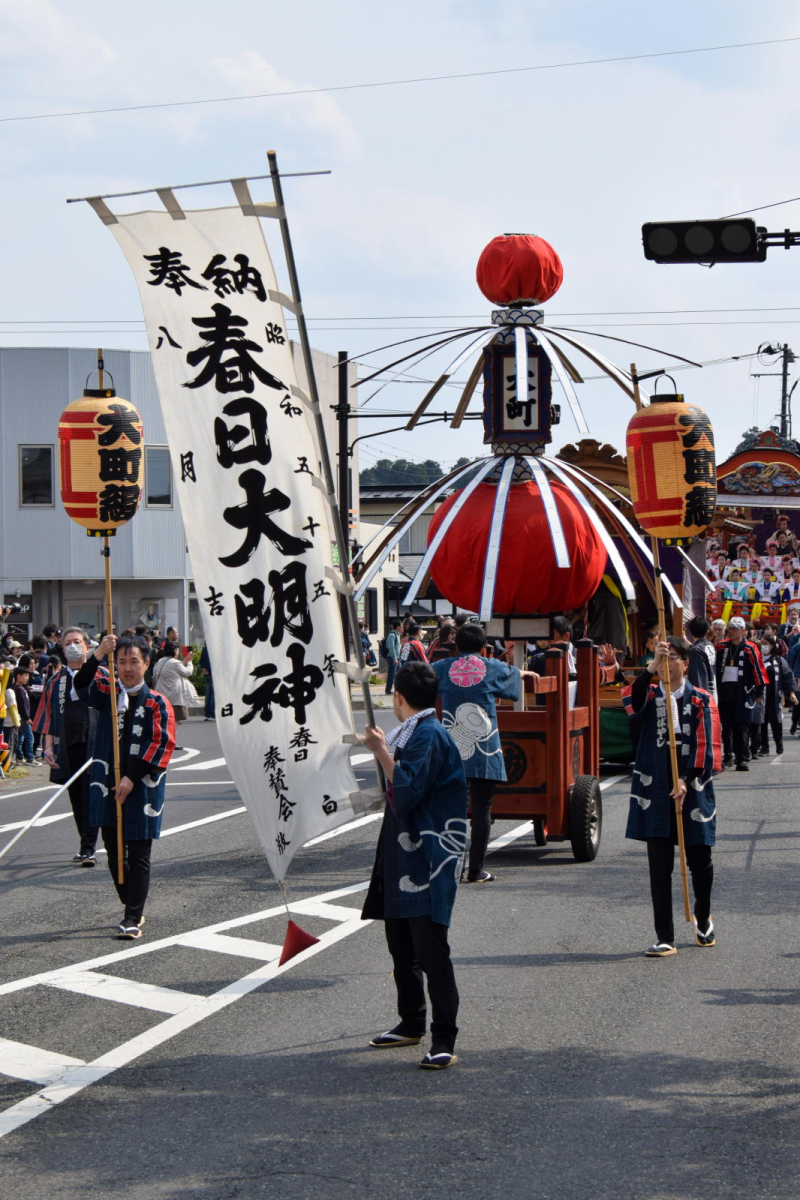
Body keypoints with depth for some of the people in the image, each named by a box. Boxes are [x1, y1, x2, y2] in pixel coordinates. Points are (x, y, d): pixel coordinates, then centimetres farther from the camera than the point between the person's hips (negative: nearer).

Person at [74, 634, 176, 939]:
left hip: (142, 789, -4)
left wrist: (132, 777, -14)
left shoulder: (157, 703, -4)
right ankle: (132, 909, 26)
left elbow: (161, 745, -9)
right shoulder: (107, 693, 6)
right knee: (114, 851, 11)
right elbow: (83, 685, -14)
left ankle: (133, 918, 2)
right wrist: (98, 655, -31)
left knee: (139, 855, -1)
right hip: (107, 787, 4)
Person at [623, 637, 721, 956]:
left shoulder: (701, 701, 2)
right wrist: (651, 668, -32)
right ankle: (665, 938, 1)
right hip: (655, 792, 0)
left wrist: (685, 780, -14)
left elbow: (705, 747, -4)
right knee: (659, 867, -1)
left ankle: (703, 919, 37)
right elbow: (631, 700, -20)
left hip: (693, 790, 0)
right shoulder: (649, 695, 4)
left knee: (700, 862, 10)